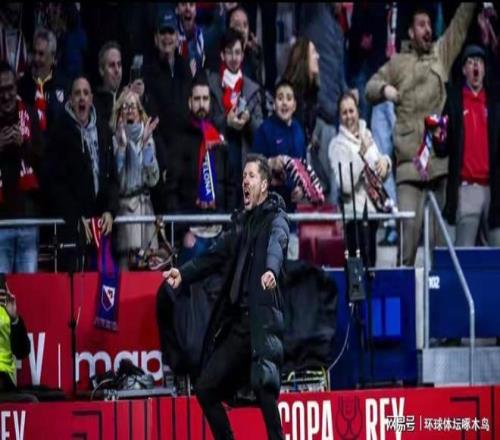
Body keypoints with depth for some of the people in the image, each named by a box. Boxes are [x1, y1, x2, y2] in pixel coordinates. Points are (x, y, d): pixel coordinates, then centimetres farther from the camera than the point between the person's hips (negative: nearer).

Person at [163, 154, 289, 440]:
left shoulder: (275, 219, -2)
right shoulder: (241, 223, 20)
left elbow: (276, 245, -23)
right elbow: (216, 256, 17)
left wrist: (271, 270, -45)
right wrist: (184, 273, -1)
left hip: (262, 319, -8)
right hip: (236, 322, 8)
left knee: (264, 385, -22)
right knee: (205, 387, 7)